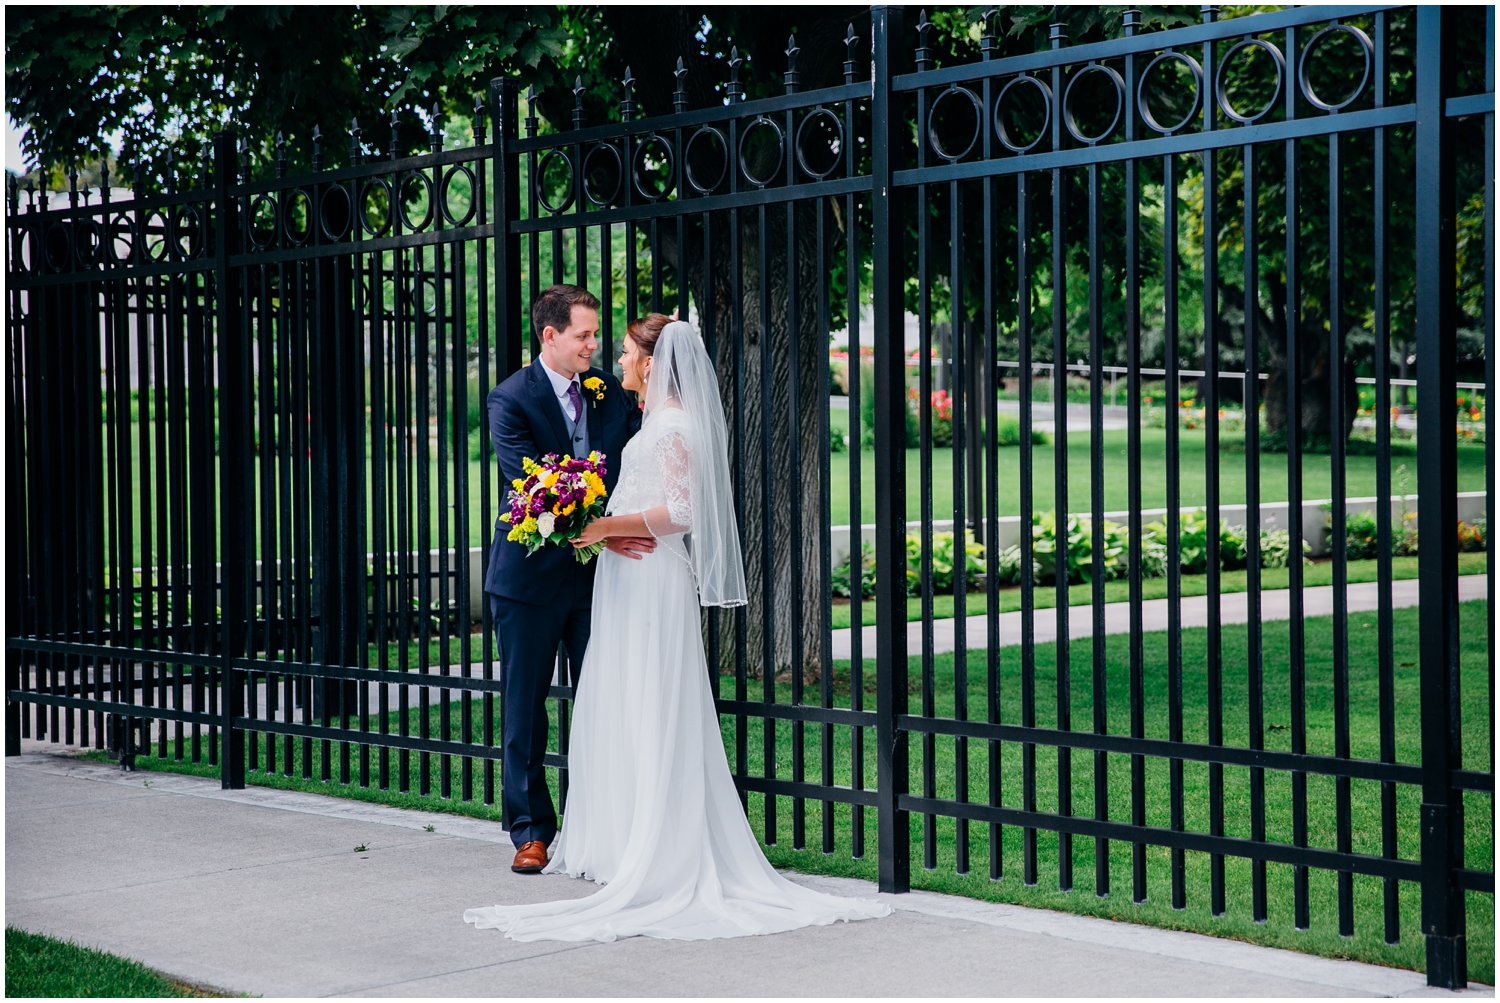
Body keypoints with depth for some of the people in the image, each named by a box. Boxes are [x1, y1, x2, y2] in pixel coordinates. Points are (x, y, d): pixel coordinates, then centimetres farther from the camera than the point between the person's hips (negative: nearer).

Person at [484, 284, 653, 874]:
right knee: (525, 708, 4)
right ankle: (531, 831, 14)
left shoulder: (609, 391, 5)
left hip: (597, 573, 4)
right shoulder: (510, 400, -9)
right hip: (531, 575, -3)